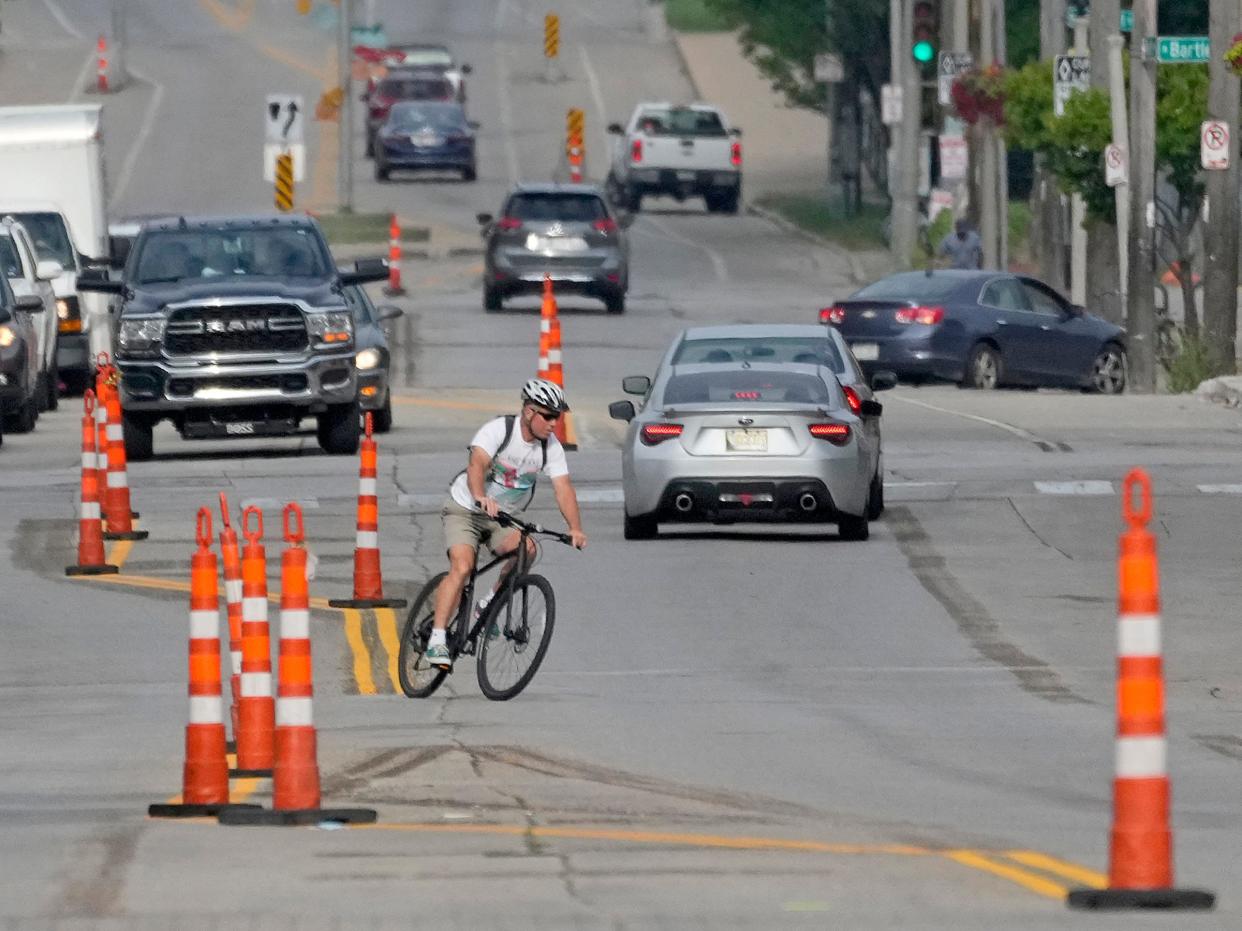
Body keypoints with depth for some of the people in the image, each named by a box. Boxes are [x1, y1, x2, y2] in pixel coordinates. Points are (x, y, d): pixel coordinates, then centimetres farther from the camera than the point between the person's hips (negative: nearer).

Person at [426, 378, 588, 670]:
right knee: (462, 567, -26)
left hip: (504, 518, 4)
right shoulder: (499, 429, -22)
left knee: (526, 548, -26)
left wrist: (575, 528, -31)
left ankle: (489, 604, -5)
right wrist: (481, 497, -57)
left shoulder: (551, 447, -7)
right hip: (465, 510, -4)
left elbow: (563, 488, -15)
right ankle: (436, 640, -26)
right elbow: (476, 465, -37)